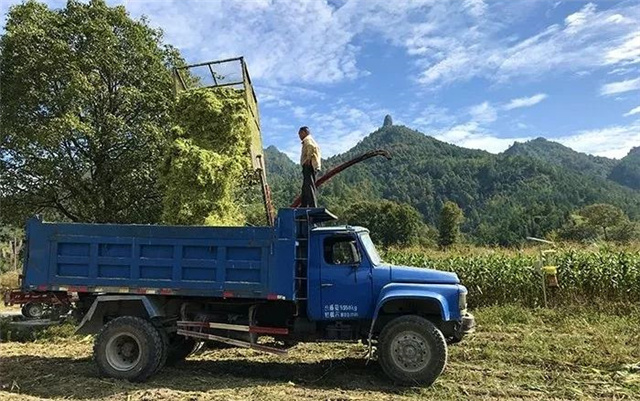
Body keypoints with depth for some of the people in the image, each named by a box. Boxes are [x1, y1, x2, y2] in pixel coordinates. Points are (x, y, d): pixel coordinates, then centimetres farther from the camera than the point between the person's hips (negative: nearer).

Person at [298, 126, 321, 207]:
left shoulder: (307, 139, -3)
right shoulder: (310, 140, 28)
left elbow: (312, 146, -24)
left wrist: (309, 158, -19)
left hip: (309, 165, -10)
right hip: (309, 166, 10)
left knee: (309, 186, -16)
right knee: (305, 188, 13)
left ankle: (313, 207, -22)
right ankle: (303, 206, 17)